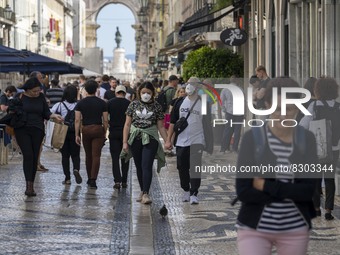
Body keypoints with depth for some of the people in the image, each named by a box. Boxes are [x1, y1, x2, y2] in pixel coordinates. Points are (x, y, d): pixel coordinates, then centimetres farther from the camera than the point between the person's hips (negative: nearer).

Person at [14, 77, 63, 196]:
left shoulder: (41, 97, 7)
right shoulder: (20, 97, -2)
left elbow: (46, 113, 9)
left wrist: (53, 116, -10)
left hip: (37, 130, 3)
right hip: (22, 130, -3)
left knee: (35, 157, 3)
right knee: (28, 155, -15)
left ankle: (31, 186, 11)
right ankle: (28, 185, -19)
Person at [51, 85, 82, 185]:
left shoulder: (59, 105, -5)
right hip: (75, 132, 0)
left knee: (65, 155, 8)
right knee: (75, 154, 10)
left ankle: (67, 178, 6)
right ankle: (76, 169, -18)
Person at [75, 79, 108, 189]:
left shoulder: (81, 103, 1)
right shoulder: (102, 103, 0)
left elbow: (77, 120, -3)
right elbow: (105, 120, 0)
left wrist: (77, 135, -1)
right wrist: (104, 133, 10)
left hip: (85, 130, 2)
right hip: (98, 129, -2)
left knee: (88, 155, 15)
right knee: (96, 156, -4)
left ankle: (89, 178, 26)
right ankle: (93, 180, -14)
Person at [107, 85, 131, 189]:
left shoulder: (110, 103, 0)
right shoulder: (128, 103, -2)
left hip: (114, 132, 0)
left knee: (115, 157, 2)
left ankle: (117, 180, -10)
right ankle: (124, 181, 10)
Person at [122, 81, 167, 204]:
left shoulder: (156, 106, 3)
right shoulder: (134, 104, 4)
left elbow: (160, 126, 6)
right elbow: (127, 124, 5)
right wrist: (125, 142, 0)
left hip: (150, 139, -2)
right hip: (135, 138, 2)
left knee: (147, 166, -13)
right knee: (139, 166, 10)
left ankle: (146, 193, -17)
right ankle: (142, 191, 23)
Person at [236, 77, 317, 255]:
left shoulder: (306, 139, -1)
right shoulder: (252, 138, -8)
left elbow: (309, 190, -9)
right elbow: (243, 191, -13)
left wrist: (265, 185, -16)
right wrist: (290, 191, -17)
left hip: (295, 230, 2)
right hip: (254, 228, -2)